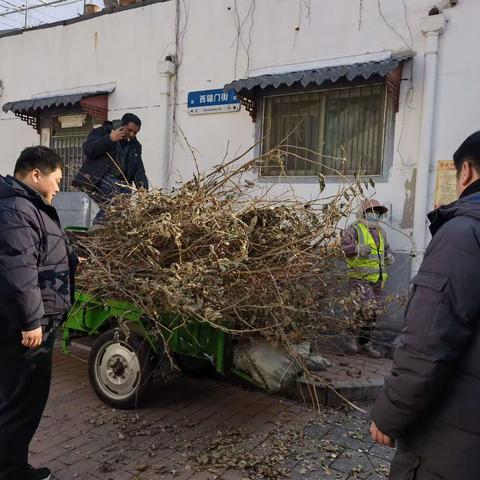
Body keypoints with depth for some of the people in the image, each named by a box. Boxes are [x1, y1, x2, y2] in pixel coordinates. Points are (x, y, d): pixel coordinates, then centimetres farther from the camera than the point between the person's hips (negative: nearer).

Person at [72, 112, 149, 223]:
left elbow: (139, 170, 14)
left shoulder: (135, 146, 20)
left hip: (121, 182, 6)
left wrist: (143, 188, -5)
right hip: (99, 179, -5)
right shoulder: (102, 132, 7)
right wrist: (110, 139, -14)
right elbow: (88, 150, -10)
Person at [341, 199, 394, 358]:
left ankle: (365, 342, 21)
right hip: (360, 278, -7)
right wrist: (358, 248, -32)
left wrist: (389, 255, 12)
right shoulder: (354, 230, -2)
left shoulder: (380, 232, 21)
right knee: (364, 308, -16)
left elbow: (387, 248, 35)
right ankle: (350, 339, 0)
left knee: (372, 312, 9)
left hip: (377, 279, 7)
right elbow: (345, 246, -14)